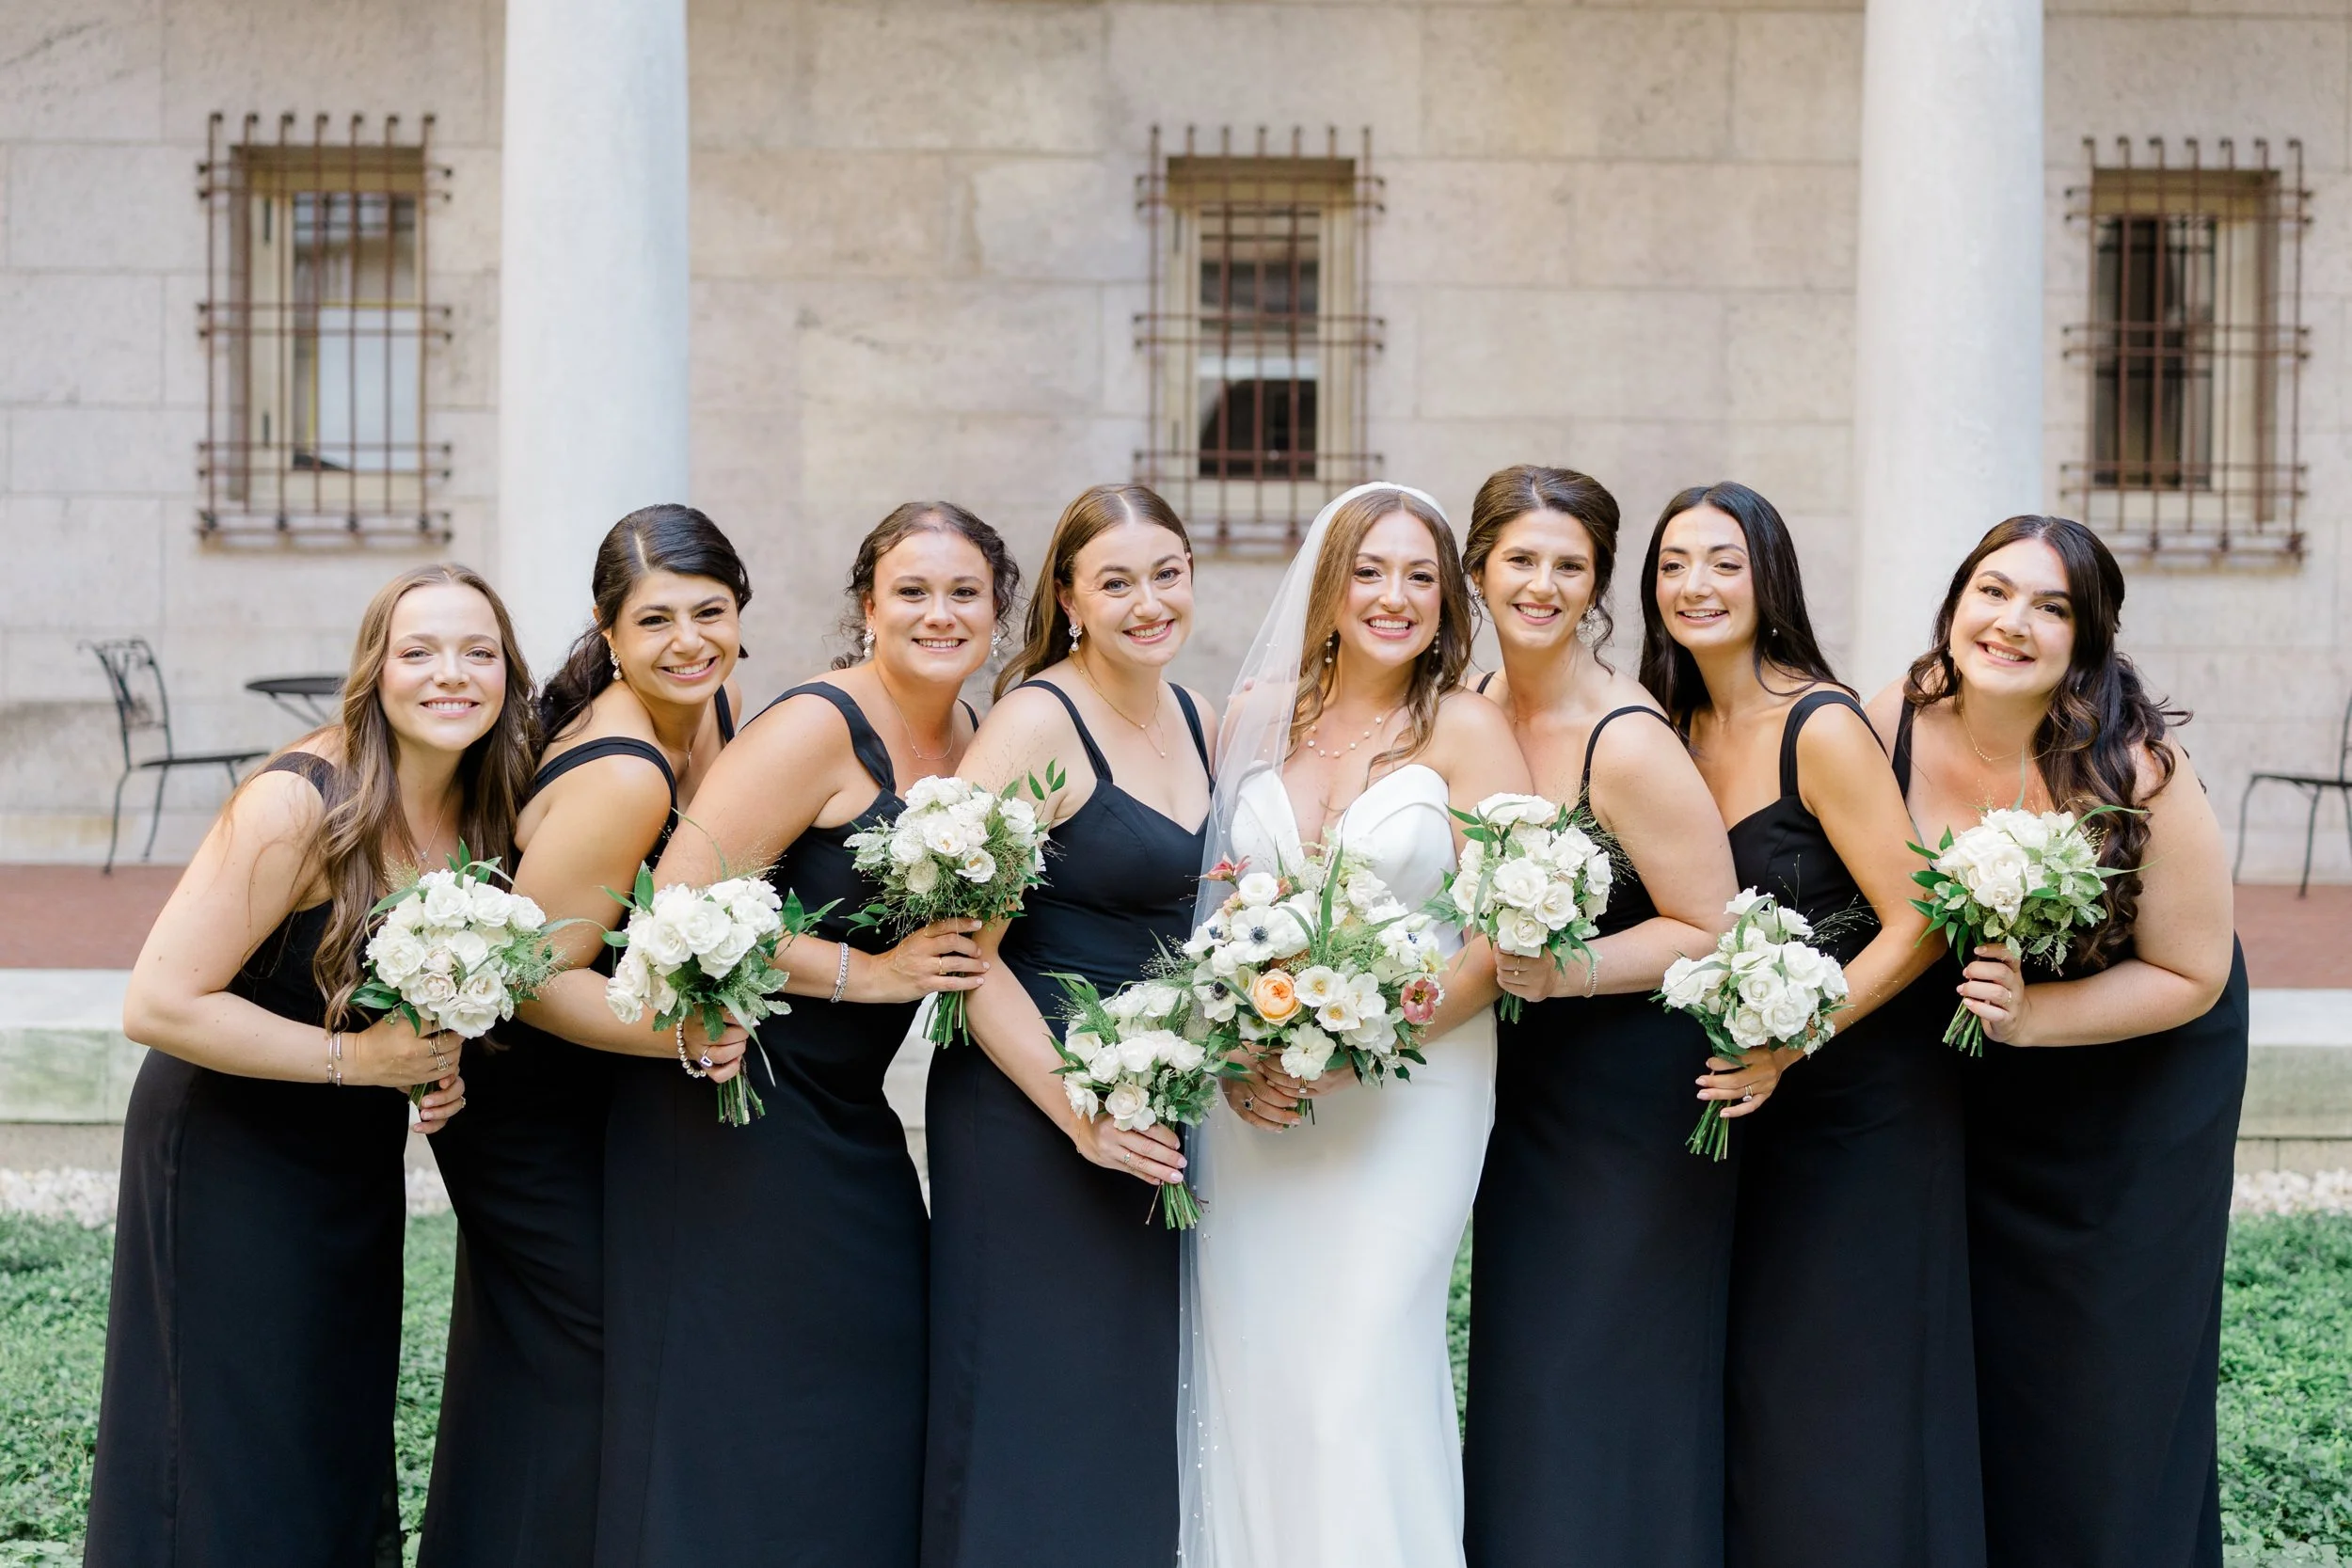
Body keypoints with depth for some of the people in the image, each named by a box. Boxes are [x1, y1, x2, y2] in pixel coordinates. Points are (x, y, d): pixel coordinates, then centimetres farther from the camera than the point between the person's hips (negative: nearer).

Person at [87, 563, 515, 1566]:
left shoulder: (486, 807, -3)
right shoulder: (298, 805, -25)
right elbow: (158, 1005, -26)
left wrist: (440, 1068, -6)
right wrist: (353, 1056, -24)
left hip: (358, 1162, 7)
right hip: (229, 1155, -7)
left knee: (343, 1442, 17)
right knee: (235, 1485, 3)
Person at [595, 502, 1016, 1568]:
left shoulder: (964, 741, 10)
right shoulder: (818, 729, -15)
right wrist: (861, 972, -19)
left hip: (849, 1127, 8)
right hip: (735, 1124, -8)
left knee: (869, 1419, 8)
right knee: (738, 1435, -1)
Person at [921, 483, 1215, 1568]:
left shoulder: (1197, 720, 10)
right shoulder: (1035, 722, -13)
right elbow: (967, 946, -18)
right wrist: (1080, 1113, -22)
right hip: (1030, 1116, -7)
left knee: (1136, 1415, 15)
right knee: (1034, 1416, 0)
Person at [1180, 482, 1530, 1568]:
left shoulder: (1464, 728, -4)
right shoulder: (1257, 715, 8)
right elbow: (1214, 900, 12)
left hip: (1408, 1092, -4)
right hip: (1255, 1094, 4)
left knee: (1358, 1382, -8)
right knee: (1253, 1373, 5)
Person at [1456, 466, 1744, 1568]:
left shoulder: (1627, 744, -20)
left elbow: (1713, 932, -17)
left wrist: (1574, 970, -27)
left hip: (1636, 1102, -7)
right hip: (1525, 1091, 7)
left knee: (1610, 1393, 0)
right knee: (1519, 1378, 14)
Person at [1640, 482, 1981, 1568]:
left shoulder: (1821, 728, -17)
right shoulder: (1684, 729, 5)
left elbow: (1915, 926, -20)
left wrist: (1787, 1044, -27)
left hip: (1863, 1103, -7)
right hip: (1752, 1108, 7)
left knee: (1848, 1410, 0)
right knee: (1749, 1392, 13)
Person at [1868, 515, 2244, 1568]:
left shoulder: (2135, 770, -26)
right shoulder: (1895, 723, -15)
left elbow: (2190, 974, -19)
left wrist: (2028, 1015, -30)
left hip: (2134, 1080, -3)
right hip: (1970, 1088, 4)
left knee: (2107, 1385, 5)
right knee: (1974, 1353, 12)